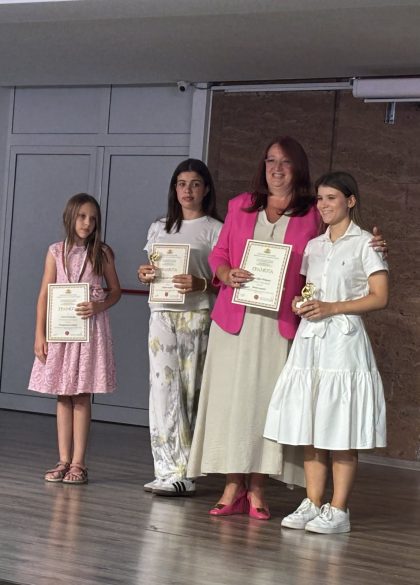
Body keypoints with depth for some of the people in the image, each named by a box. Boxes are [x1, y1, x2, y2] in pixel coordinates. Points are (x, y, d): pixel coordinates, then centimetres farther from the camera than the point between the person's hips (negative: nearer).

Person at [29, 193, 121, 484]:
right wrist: (40, 334, -2)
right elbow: (44, 294, 3)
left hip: (90, 327, -2)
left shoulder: (103, 253, 2)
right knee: (62, 397, 5)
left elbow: (116, 290, 7)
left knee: (82, 396, -1)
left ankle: (78, 463, 2)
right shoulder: (56, 252, 4)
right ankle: (64, 460, 11)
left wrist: (99, 306, -13)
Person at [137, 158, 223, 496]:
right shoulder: (160, 228, 18)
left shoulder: (214, 230, 4)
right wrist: (144, 275, 0)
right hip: (162, 313, 4)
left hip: (196, 315, -4)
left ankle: (175, 471, -3)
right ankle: (174, 471, -5)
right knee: (164, 387, -7)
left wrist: (201, 284, -20)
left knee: (188, 391, -5)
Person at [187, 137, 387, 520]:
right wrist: (228, 275, -8)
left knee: (266, 399, -2)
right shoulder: (241, 206, 14)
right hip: (235, 318, 2)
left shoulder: (312, 215, 7)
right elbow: (219, 253, 14)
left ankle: (256, 491, 6)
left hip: (280, 323, -2)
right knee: (230, 398, 0)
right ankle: (233, 488, 7)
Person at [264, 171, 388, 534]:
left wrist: (331, 308, -14)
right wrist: (300, 304, -1)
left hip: (344, 339, -6)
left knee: (341, 431, -5)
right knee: (309, 429, 5)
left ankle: (338, 511, -1)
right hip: (310, 339, 6)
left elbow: (379, 297, -7)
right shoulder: (313, 246, 16)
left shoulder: (364, 243, -1)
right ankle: (312, 505, 12)